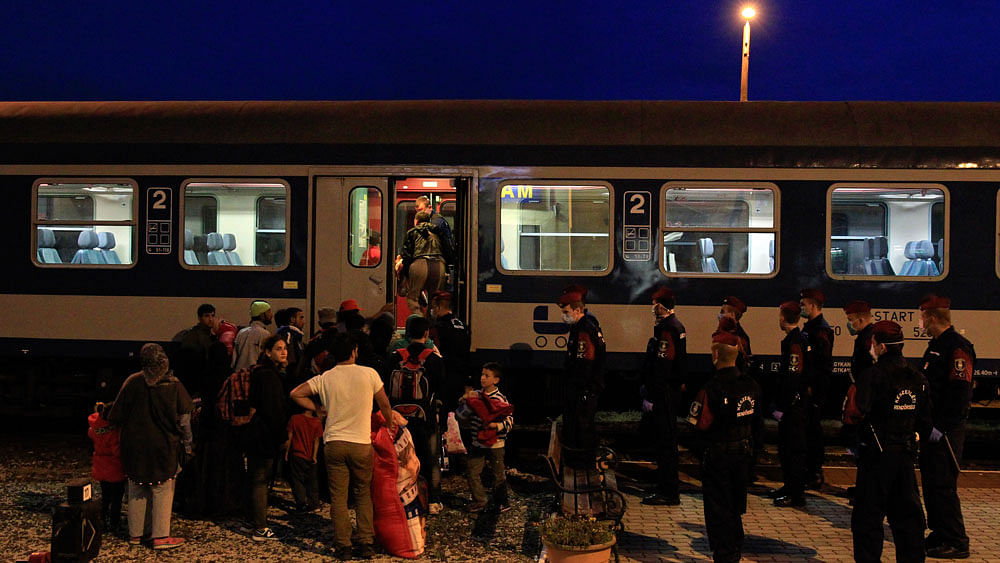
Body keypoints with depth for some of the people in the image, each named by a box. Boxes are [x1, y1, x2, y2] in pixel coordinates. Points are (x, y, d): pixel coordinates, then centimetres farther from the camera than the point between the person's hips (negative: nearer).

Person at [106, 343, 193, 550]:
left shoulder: (132, 382, -5)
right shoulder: (174, 386, -8)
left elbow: (116, 416, 1)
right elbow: (184, 419, -4)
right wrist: (187, 444, 7)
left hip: (135, 446, 2)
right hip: (164, 447, -2)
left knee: (137, 490, 14)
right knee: (163, 490, 5)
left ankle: (136, 533, 21)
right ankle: (160, 536, 4)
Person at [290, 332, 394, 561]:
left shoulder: (324, 378, 1)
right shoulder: (369, 374, -4)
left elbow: (296, 393, 2)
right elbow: (385, 405, 5)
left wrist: (318, 409, 11)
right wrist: (390, 425, 23)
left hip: (334, 443, 1)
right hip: (362, 443, -1)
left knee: (338, 497, 6)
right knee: (363, 495, 13)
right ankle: (366, 544, 10)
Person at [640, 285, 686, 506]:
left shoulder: (666, 330, -18)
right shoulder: (677, 327, 14)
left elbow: (660, 367, -23)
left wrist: (650, 397, -21)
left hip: (664, 394, -11)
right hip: (673, 389, 11)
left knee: (665, 440, -6)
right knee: (667, 440, 17)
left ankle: (668, 492, -2)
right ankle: (671, 488, 27)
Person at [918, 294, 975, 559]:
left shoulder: (957, 347, -16)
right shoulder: (935, 345, 15)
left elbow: (960, 392, -22)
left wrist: (942, 427, -22)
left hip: (947, 431, -10)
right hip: (931, 428, 10)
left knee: (943, 487, -7)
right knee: (930, 483, 15)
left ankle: (956, 543, 0)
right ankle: (939, 534, 25)